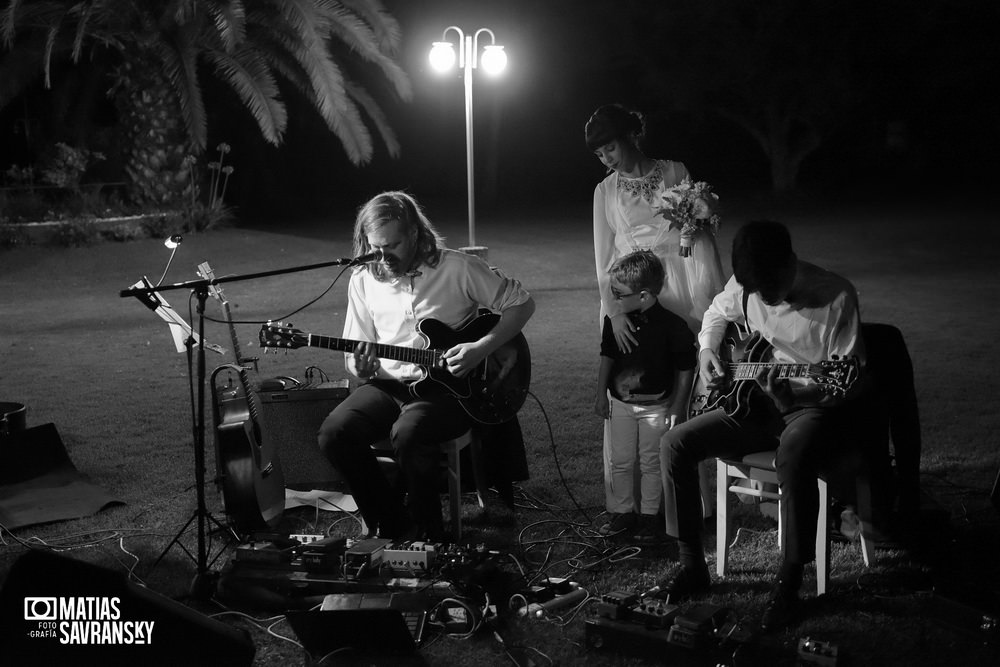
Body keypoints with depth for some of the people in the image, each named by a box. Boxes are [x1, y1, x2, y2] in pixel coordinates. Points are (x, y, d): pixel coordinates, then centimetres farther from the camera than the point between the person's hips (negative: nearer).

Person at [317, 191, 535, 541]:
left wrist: (481, 348, -16)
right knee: (334, 433, -22)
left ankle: (426, 533, -10)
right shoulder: (363, 279, 4)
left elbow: (521, 303, -3)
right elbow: (354, 354, 10)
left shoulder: (457, 268, -7)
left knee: (408, 432, -35)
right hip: (389, 386, 5)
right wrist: (363, 368, -15)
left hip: (448, 389, -4)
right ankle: (391, 525, -4)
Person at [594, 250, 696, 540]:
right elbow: (607, 357, 8)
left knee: (651, 462, 8)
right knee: (619, 462, 10)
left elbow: (685, 369, -10)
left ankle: (649, 515, 21)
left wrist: (676, 408, -9)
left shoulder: (672, 326, -18)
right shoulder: (614, 321, -6)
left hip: (656, 405, -4)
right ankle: (621, 511, 24)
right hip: (620, 403, 4)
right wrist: (601, 395, 8)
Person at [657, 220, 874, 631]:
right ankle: (692, 565, 2)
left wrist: (792, 393, -32)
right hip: (757, 403, 6)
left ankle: (789, 583, -25)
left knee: (794, 456, -40)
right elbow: (717, 313, 21)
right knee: (675, 445, -9)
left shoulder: (836, 297, -20)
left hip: (818, 406, -6)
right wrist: (707, 351, 2)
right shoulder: (745, 285, -3)